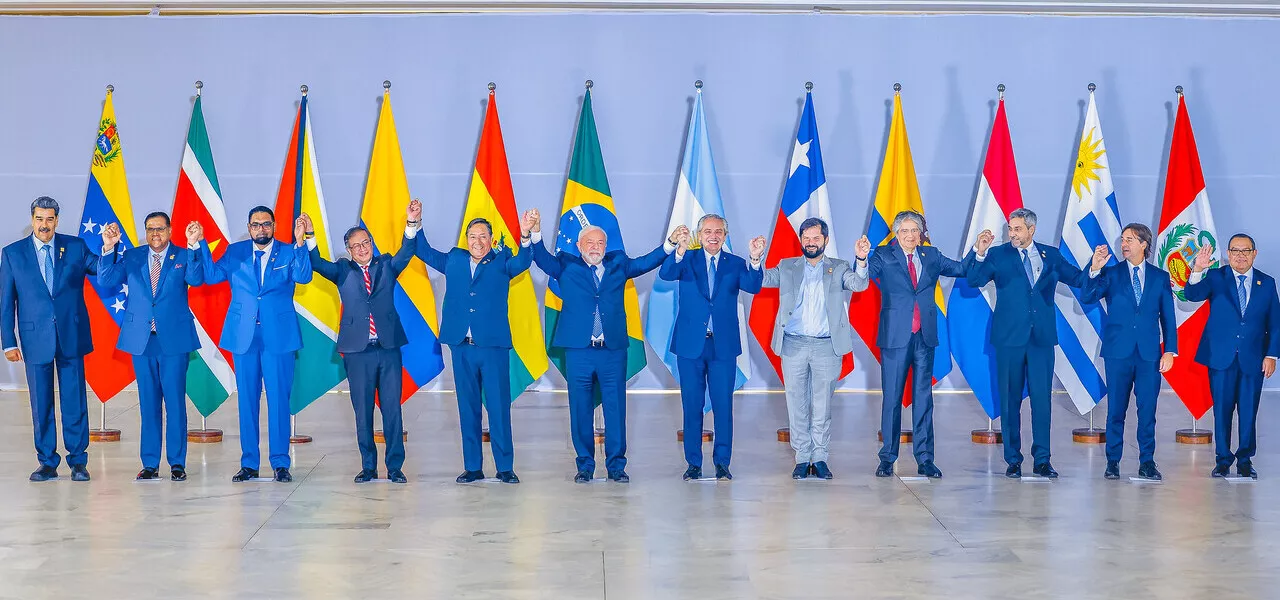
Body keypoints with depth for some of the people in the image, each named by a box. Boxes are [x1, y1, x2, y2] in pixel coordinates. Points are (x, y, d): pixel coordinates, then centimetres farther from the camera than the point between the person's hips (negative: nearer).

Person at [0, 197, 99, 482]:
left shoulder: (75, 247, 4)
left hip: (71, 336, 0)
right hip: (35, 338, 0)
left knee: (75, 400, 3)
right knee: (41, 403, 6)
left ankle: (78, 461, 12)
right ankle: (47, 463, 15)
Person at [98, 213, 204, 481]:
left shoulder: (183, 256, 4)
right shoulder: (131, 257, 10)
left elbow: (196, 279, -14)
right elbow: (106, 280, -1)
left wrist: (194, 247, -27)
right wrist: (109, 248, -14)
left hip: (174, 339, -2)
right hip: (141, 339, 2)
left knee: (175, 402, 0)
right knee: (148, 403, 7)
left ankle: (177, 463, 6)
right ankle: (150, 464, 12)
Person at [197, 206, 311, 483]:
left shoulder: (288, 253, 4)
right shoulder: (235, 252, 10)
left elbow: (303, 276, -14)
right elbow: (212, 275, -2)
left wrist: (300, 242, -27)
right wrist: (200, 244, -13)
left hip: (279, 335, -2)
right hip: (243, 336, 2)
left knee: (279, 399, -1)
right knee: (247, 400, 6)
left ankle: (281, 464, 5)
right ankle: (249, 464, 13)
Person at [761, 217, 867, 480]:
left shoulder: (838, 268, 9)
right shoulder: (787, 268, 13)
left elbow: (859, 284, -7)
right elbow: (761, 279, 2)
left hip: (826, 346, -1)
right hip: (794, 345, 1)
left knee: (822, 405, 3)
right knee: (797, 403, 3)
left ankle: (820, 458, 10)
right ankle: (802, 458, 10)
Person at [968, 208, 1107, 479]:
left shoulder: (1051, 255, 9)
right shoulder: (998, 255, 2)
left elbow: (1077, 279, 10)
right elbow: (974, 280, -10)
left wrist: (1094, 268, -9)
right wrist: (979, 254, -25)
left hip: (1042, 337, 1)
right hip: (1010, 337, -1)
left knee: (1041, 398, 1)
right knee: (1010, 399, 4)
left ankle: (1042, 460, 8)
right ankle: (1013, 460, 11)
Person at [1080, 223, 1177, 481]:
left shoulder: (1160, 277, 8)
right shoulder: (1110, 274, 5)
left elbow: (1168, 316, 8)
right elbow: (1086, 298, -8)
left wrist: (1170, 351, 1)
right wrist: (1094, 271, -21)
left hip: (1149, 353, 1)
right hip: (1118, 351, -1)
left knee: (1147, 410, 2)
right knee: (1116, 410, 3)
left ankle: (1147, 462, 9)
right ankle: (1113, 462, 10)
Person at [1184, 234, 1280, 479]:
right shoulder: (1215, 277, 2)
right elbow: (1192, 294, -16)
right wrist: (1197, 271, -35)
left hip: (1253, 358, 1)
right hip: (1221, 357, -1)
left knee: (1249, 411, 4)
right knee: (1222, 409, 3)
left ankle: (1245, 460, 15)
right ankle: (1223, 459, 13)